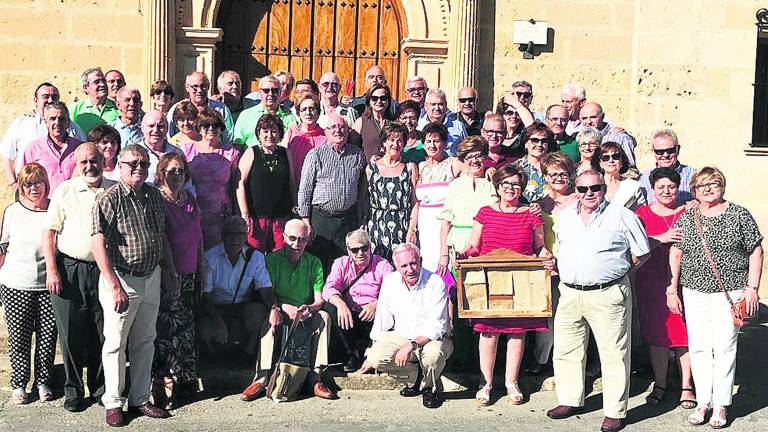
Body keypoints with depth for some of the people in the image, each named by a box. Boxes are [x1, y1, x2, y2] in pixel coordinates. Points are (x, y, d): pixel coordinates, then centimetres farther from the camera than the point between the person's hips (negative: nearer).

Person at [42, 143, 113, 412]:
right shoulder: (64, 191, 3)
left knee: (102, 334, 6)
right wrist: (51, 270, -7)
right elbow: (49, 231, 2)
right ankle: (73, 390, 17)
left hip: (104, 270, 1)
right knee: (71, 334, 4)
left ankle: (100, 388, 21)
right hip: (69, 270, -1)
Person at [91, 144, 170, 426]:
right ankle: (113, 403, 14)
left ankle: (140, 399, 23)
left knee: (145, 341, 13)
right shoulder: (109, 199, -13)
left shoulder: (154, 196, 8)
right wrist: (116, 286, -24)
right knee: (116, 343, 3)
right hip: (121, 279, -6)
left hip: (151, 278, 6)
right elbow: (98, 244, -20)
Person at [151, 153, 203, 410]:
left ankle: (186, 382, 21)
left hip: (189, 275, 7)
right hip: (168, 276, -7)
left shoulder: (190, 200, 13)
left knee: (186, 328, 12)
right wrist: (170, 274, -22)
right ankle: (162, 383, 4)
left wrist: (201, 270, 19)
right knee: (166, 329, -4)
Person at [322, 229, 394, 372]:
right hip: (347, 315, 2)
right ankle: (352, 353, -16)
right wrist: (340, 304, -28)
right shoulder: (341, 264, 11)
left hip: (370, 317, -2)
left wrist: (377, 304, -29)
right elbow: (329, 288, -6)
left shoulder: (382, 265, 6)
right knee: (329, 307, -27)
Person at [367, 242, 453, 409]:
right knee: (375, 358, -21)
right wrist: (374, 349, 10)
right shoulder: (389, 282, -2)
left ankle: (431, 387, -3)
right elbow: (382, 320, 9)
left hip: (432, 339, -4)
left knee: (432, 354, -38)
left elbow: (437, 327, -21)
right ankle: (415, 377, 3)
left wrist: (411, 345, -32)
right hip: (401, 336, 4)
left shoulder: (435, 283, -17)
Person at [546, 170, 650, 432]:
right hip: (570, 294, 5)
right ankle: (570, 400, 27)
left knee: (613, 354, -1)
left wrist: (614, 271, 1)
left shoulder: (622, 216, -2)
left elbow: (641, 254, 3)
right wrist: (553, 264, 7)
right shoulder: (564, 217, 13)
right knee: (565, 351, 12)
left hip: (607, 295, -5)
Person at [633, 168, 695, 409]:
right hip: (651, 282, 0)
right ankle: (659, 384, 20)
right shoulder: (642, 213, 5)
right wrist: (662, 239, -20)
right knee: (656, 334, 6)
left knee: (684, 334, 0)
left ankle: (686, 387, 11)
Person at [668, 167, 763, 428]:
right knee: (698, 348, 3)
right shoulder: (686, 218, 7)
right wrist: (672, 289, 4)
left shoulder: (739, 215, 1)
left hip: (729, 292, -2)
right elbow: (675, 254, 9)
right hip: (694, 293, 3)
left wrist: (752, 287, -5)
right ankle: (704, 402, 14)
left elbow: (756, 252, 1)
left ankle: (721, 406, 8)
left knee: (724, 348, -1)